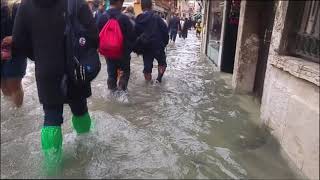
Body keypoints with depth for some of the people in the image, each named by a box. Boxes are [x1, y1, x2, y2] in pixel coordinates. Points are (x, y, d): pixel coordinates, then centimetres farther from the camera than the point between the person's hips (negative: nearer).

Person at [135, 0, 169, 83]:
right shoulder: (156, 17, -8)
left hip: (145, 47, 3)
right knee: (162, 62, 19)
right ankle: (159, 78, 13)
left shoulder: (138, 19, 1)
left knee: (147, 65, 10)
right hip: (157, 46, -3)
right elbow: (165, 31, -10)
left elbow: (135, 33, 2)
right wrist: (165, 42, 3)